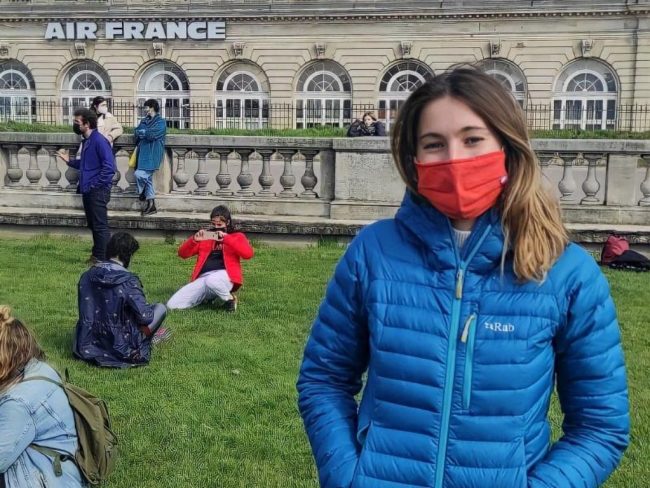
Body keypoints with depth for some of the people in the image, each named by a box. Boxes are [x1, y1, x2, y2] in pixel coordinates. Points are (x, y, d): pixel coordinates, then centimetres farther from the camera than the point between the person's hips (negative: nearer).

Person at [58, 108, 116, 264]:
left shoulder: (99, 140, -15)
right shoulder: (86, 141, 14)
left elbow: (109, 167, -20)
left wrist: (95, 185, -18)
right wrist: (70, 161, 13)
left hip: (98, 191, -10)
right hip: (87, 191, 10)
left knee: (100, 226, -5)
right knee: (93, 225, 16)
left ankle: (103, 259, 0)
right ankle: (96, 254, 25)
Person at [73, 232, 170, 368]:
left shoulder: (88, 275, -3)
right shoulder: (128, 281, -20)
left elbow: (87, 309, 4)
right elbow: (145, 317, -19)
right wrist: (149, 309, 4)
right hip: (119, 345, -7)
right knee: (160, 308, 5)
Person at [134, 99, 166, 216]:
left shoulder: (161, 122, -4)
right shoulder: (144, 121, 19)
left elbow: (152, 134, -16)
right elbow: (137, 132, 10)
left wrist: (143, 132, -1)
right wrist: (146, 133, -8)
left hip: (152, 155, -7)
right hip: (143, 153, 7)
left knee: (139, 174, -19)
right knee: (147, 178, 6)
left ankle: (143, 196, 4)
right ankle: (151, 205, 10)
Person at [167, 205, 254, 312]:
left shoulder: (237, 236, 16)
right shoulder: (205, 237, 25)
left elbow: (248, 254, -6)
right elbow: (182, 254, 17)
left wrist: (226, 239, -10)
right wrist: (194, 239, -1)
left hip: (224, 276, -4)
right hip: (203, 278, 5)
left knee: (212, 281, -43)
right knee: (172, 304, -13)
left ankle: (229, 299, -10)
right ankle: (208, 297, 8)